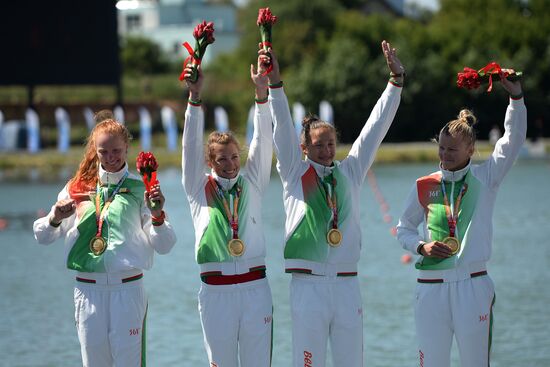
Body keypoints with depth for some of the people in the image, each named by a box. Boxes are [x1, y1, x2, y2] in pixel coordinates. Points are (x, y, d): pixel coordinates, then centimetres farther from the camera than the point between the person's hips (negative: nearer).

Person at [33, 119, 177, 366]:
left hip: (128, 289, -2)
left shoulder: (139, 189, 3)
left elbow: (164, 246, -1)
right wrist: (55, 218, -11)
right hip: (88, 289, 2)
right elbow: (42, 237, 10)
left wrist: (157, 215, -19)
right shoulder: (78, 188, 8)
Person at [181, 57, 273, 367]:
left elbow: (263, 142, 2)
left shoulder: (252, 185, 10)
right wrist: (195, 97, -12)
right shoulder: (200, 189, 7)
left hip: (255, 287, 1)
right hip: (216, 291, -1)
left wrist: (262, 91, -9)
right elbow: (192, 145, -2)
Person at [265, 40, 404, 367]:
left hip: (347, 286, 3)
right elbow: (283, 128, -5)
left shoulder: (350, 172, 11)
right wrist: (274, 81, -16)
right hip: (308, 286, -3)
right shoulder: (296, 174, 5)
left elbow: (375, 128, 9)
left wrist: (396, 80, 5)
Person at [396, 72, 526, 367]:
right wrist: (422, 246, -3)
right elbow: (404, 229, 16)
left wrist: (516, 97, -17)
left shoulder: (484, 178, 3)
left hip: (473, 285, -1)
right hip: (431, 286, 1)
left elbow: (513, 141, -8)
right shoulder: (424, 187, 7)